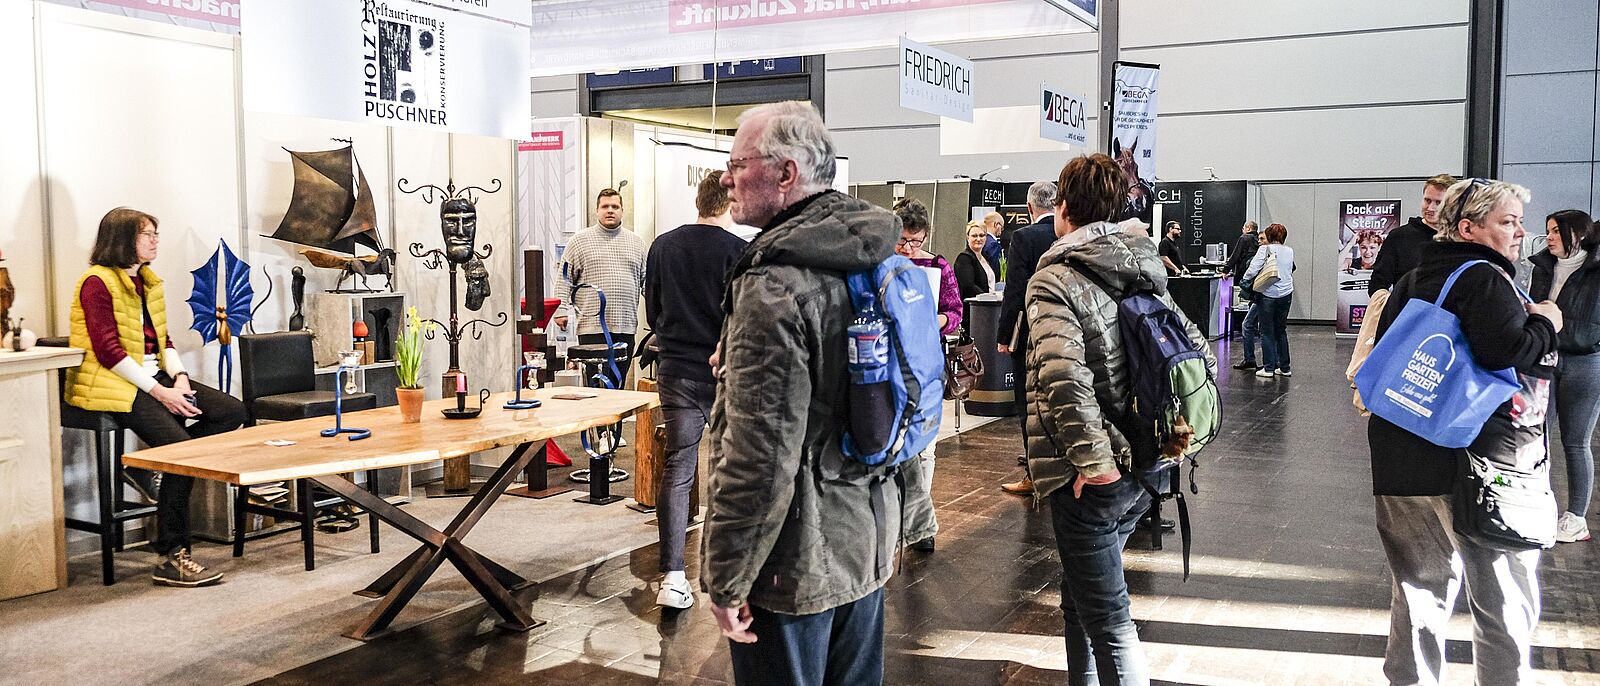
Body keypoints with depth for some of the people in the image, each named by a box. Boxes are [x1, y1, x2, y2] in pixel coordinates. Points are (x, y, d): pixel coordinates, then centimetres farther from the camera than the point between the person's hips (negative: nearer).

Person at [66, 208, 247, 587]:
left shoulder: (148, 281, 18)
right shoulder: (98, 282, -9)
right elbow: (108, 351, -16)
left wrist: (179, 377, -4)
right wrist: (160, 392, -20)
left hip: (155, 377, 9)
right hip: (113, 385, -9)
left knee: (232, 411, -10)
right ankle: (170, 558, -20)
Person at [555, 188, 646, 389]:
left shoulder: (636, 242, 14)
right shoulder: (579, 241, 6)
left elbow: (647, 281, 18)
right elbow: (564, 279, 5)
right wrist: (561, 311, -4)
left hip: (626, 327, 3)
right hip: (592, 327, -3)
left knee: (618, 384, 6)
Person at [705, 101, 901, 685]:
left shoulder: (777, 284, -23)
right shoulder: (869, 258, 5)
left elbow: (760, 455, -26)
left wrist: (726, 581, -17)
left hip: (798, 559, -9)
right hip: (869, 537, 9)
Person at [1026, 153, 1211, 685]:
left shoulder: (1055, 279, -14)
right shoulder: (1143, 274, 10)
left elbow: (1064, 374, -29)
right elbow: (1200, 353, 13)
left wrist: (1094, 460, -22)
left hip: (1089, 479, -8)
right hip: (1139, 469, 8)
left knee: (1107, 621, 0)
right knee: (1081, 597, 25)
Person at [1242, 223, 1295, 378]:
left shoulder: (1265, 249, -9)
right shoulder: (1289, 251, 6)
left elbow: (1252, 270, -12)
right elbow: (1290, 271, 13)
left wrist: (1245, 279, 7)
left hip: (1268, 294, -5)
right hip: (1286, 294, 5)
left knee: (1267, 333, 3)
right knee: (1281, 331, 14)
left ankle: (1269, 368, 2)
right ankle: (1284, 367, 17)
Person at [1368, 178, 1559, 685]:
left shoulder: (1409, 282, 14)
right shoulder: (1483, 278, -10)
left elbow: (1384, 353, 21)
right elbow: (1505, 349, -24)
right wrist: (1545, 323, -7)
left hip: (1405, 459, 8)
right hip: (1480, 465, -8)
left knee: (1423, 586, 18)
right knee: (1504, 602, 4)